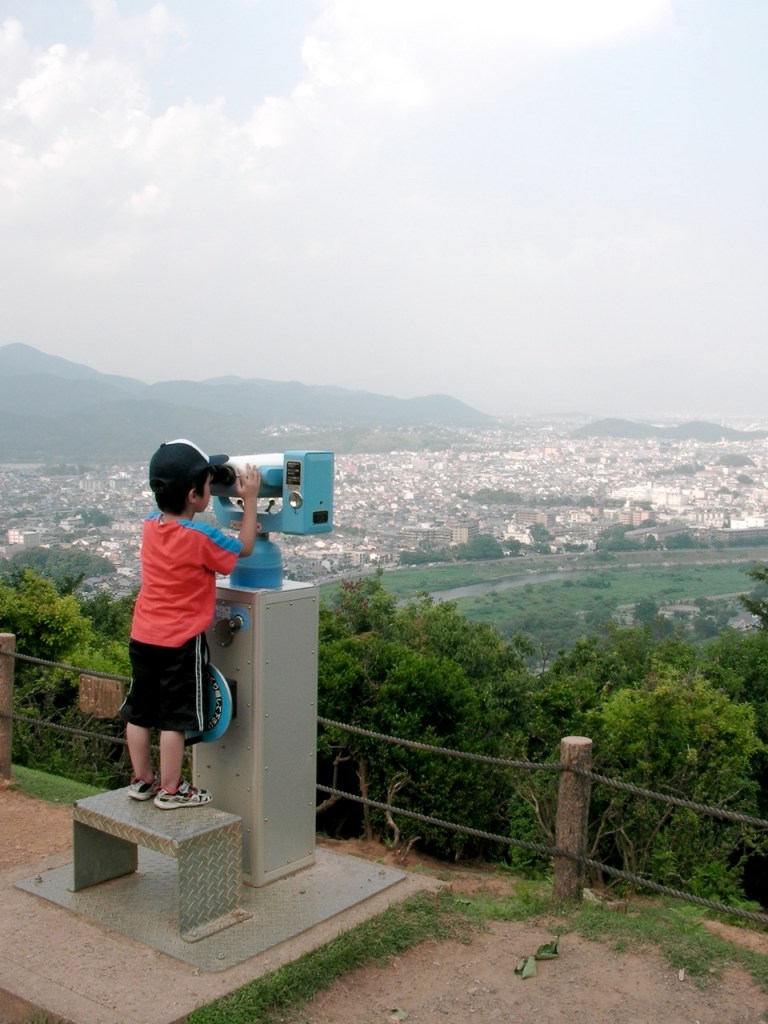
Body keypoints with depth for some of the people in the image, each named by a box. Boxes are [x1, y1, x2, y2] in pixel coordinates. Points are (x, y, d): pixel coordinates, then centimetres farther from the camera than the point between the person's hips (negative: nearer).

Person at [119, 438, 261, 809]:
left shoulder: (150, 526, 0)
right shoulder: (202, 538, -18)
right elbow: (243, 548, -3)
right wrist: (249, 499, 2)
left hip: (142, 637, 7)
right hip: (181, 643, -7)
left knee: (140, 712, 15)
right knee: (175, 718, 4)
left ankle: (142, 780, 29)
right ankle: (170, 790, 14)